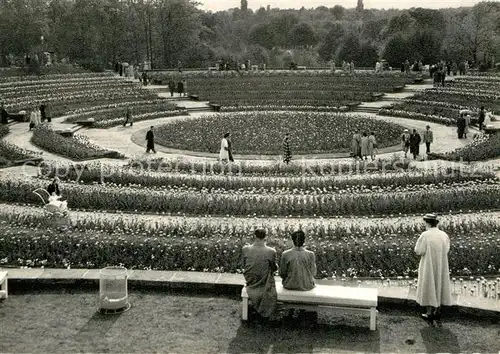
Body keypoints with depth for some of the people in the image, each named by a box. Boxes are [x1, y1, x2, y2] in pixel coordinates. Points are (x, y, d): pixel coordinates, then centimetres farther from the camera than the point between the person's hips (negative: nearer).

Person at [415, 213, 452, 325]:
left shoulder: (425, 235, -18)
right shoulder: (444, 235, -2)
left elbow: (418, 251, -14)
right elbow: (446, 250, 11)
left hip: (428, 266, -4)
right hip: (441, 266, 4)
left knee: (428, 288, 6)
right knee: (439, 287, 16)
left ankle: (429, 314, 8)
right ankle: (438, 312, 23)